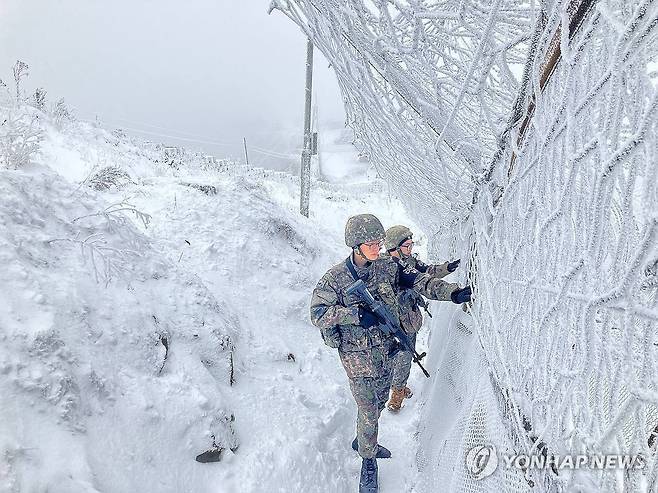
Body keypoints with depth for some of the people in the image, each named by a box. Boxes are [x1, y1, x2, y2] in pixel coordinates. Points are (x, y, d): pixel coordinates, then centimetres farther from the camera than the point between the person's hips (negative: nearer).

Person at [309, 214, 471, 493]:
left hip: (386, 349, 6)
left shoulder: (387, 267, -4)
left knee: (379, 402, 23)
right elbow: (317, 313, -18)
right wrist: (355, 314, -28)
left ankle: (363, 442, 50)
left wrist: (452, 293, -18)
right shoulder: (336, 278, -17)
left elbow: (417, 281, -5)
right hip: (358, 357, -5)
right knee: (368, 412, 4)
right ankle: (368, 460, 30)